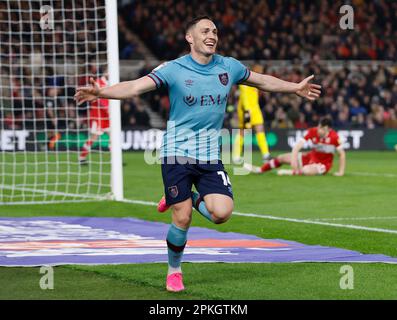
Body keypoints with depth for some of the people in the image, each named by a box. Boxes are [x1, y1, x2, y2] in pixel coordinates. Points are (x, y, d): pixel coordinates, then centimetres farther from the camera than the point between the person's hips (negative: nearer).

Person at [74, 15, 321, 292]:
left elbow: (262, 80, 23)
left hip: (210, 156, 3)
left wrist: (296, 87, 31)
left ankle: (190, 199, 18)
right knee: (183, 219, -7)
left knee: (222, 213, -15)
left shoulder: (229, 67, 4)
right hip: (177, 152, -3)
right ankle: (174, 270, 18)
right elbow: (136, 86, -18)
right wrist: (101, 92, -35)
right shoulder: (174, 69, -8)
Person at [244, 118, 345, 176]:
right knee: (282, 157, 6)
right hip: (312, 156, 5)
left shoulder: (334, 137, -28)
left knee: (305, 170, -39)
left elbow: (342, 153, -16)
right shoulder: (312, 132, -18)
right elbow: (297, 147, -19)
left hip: (323, 163, -5)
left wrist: (341, 172, -18)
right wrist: (293, 161, -30)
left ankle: (291, 173, -6)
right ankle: (259, 169, 26)